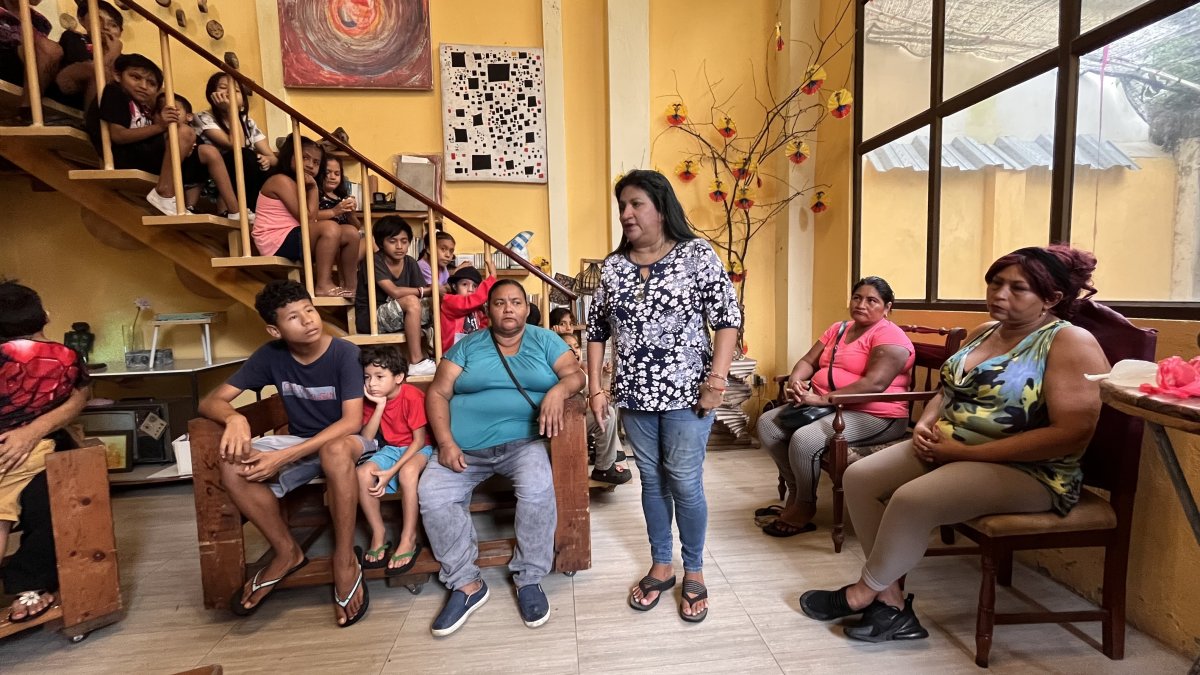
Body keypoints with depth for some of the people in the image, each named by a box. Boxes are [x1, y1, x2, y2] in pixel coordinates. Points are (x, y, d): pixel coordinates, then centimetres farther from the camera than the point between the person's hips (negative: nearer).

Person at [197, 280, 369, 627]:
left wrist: (285, 457, -33)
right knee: (234, 467, -23)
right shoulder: (270, 355, -7)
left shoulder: (345, 353, -19)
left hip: (344, 441, -4)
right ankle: (287, 552, -3)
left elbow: (352, 421, -25)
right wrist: (234, 417, -31)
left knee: (335, 451, -40)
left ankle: (345, 560, -21)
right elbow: (210, 401, -6)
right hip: (300, 443, 5)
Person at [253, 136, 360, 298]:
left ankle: (351, 286, -1)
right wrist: (314, 188, -9)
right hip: (277, 243, -9)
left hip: (292, 239, 9)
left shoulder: (302, 184, 18)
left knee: (350, 233, 0)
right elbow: (307, 220, -17)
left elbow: (312, 221, 4)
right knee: (330, 228, -31)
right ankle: (323, 286, -29)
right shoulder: (281, 180, -10)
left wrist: (312, 188, 2)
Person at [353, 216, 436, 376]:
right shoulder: (374, 261, -16)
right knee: (411, 301, -32)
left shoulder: (410, 263, 2)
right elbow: (394, 292, -29)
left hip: (396, 318, 6)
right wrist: (426, 290, -25)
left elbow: (420, 294, -5)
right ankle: (416, 363, -30)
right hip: (369, 317, -6)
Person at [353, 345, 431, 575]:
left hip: (419, 448, -5)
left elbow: (419, 440, -20)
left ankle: (409, 539, -23)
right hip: (390, 448, 6)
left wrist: (391, 472, -25)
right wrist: (380, 406, -22)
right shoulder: (372, 399, -3)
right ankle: (379, 533, -5)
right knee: (363, 474, -22)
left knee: (407, 471, -37)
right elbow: (366, 439, -11)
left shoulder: (412, 396, -22)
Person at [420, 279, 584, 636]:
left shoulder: (544, 340, 10)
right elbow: (437, 394, 6)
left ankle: (529, 579, -7)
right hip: (464, 447, 2)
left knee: (537, 487, -30)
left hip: (523, 442, -1)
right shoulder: (467, 346, 11)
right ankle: (467, 584, -3)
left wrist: (558, 391, -24)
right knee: (432, 496, -20)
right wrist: (446, 442, -8)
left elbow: (575, 373, 0)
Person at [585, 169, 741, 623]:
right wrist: (595, 387, 4)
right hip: (635, 396, 4)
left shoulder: (697, 255, -6)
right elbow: (596, 330, 10)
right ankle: (661, 566, 33)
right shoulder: (612, 266, 5)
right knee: (652, 481, 15)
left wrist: (716, 381, -15)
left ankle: (694, 571, 27)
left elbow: (728, 318, -8)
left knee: (685, 483, 4)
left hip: (685, 393, -3)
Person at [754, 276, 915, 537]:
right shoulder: (838, 329, 15)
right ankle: (795, 494, 6)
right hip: (824, 406, 9)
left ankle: (804, 507, -5)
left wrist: (823, 399, -26)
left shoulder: (889, 336, -11)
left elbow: (874, 384, -25)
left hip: (874, 415, -9)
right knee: (767, 424, -1)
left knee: (804, 440, -30)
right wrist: (795, 381, -13)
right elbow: (808, 361, 11)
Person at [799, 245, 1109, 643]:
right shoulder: (983, 333, 12)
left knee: (911, 500, -29)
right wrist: (925, 424, -4)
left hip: (1024, 470, -8)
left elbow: (1072, 433, -21)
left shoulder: (1070, 342, -12)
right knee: (859, 478, -9)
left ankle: (864, 593, -3)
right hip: (945, 451, 8)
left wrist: (966, 451, -21)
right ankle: (891, 599, -2)